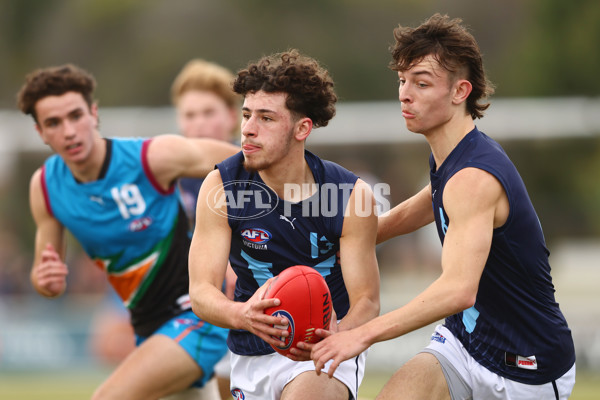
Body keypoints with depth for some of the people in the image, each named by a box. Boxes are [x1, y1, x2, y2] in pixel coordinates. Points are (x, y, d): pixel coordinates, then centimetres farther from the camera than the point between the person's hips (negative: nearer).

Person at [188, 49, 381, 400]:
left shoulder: (352, 196, -15)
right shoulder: (221, 186, -11)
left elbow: (366, 302, -13)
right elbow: (201, 292, -15)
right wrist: (243, 315, -39)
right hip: (252, 357, 3)